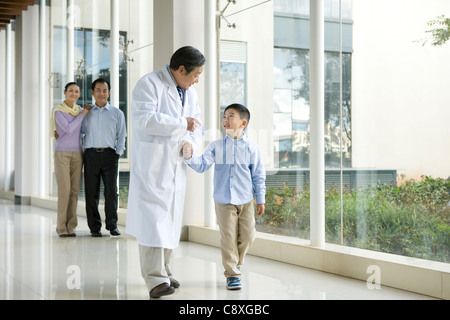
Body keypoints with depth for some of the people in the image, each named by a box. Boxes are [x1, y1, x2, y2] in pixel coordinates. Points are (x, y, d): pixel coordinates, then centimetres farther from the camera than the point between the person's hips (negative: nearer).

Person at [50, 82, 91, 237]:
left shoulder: (80, 110, 12)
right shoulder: (58, 111, -3)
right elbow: (68, 128, -14)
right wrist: (82, 114, -6)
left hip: (77, 154, 4)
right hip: (62, 154, -4)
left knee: (74, 190, 0)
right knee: (64, 190, -11)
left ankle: (71, 227, 5)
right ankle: (61, 227, -4)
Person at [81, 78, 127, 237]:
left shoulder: (117, 113, 10)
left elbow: (121, 136, 11)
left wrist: (118, 153, 3)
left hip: (109, 154, -1)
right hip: (91, 154, 1)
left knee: (111, 191, -4)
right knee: (91, 192, 1)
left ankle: (112, 225, 6)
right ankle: (94, 227, 8)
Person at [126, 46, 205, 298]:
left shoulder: (190, 93, 16)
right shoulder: (150, 84, -9)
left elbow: (197, 126, 20)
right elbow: (144, 119, -22)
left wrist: (190, 142, -3)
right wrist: (181, 123, -16)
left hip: (176, 166, 8)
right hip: (152, 164, -8)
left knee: (171, 219, 11)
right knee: (153, 219, -11)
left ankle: (163, 271, 23)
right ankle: (156, 279, -11)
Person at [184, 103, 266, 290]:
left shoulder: (251, 148, -1)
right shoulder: (216, 146, 2)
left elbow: (258, 175, 3)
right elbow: (202, 165, -7)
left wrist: (260, 199, 4)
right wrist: (189, 158, -27)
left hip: (246, 201, 1)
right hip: (224, 201, 0)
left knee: (247, 236, 4)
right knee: (228, 238, 0)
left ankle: (235, 264, 31)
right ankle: (232, 274, 11)